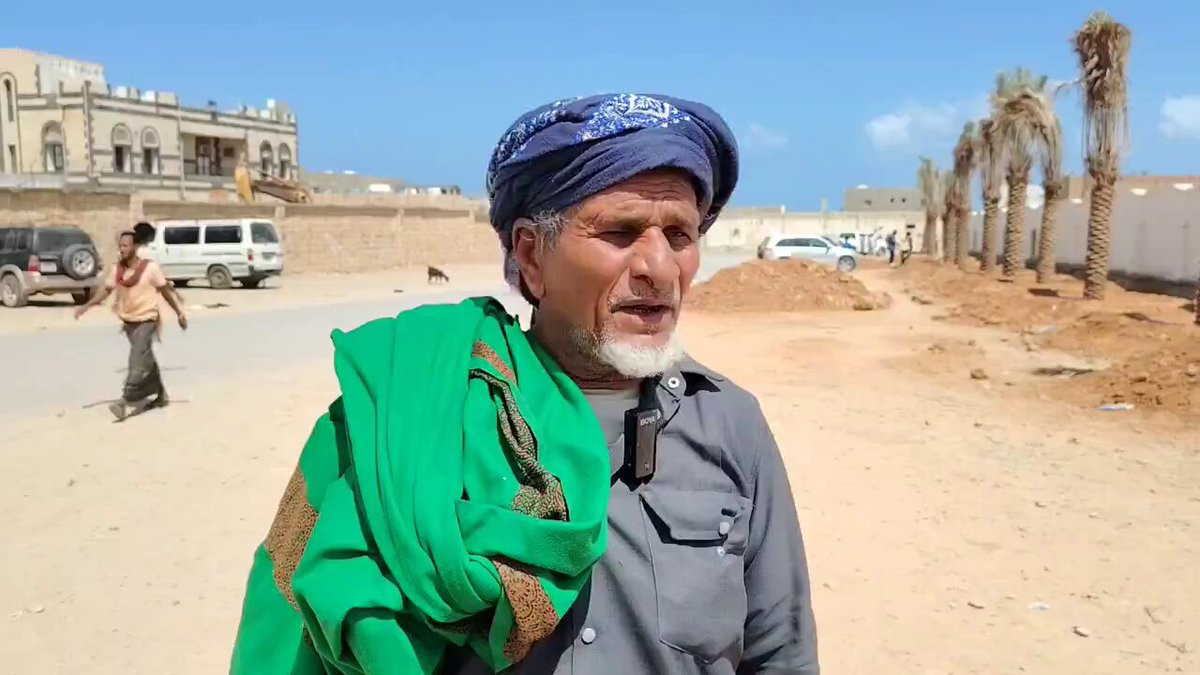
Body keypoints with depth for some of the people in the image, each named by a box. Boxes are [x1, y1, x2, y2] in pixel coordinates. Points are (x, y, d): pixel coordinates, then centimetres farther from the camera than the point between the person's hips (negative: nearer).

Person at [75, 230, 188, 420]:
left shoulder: (150, 267, -11)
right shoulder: (117, 269, 3)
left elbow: (166, 290, -5)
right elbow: (105, 289, 3)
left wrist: (180, 313, -3)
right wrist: (86, 305, -11)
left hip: (147, 320, -6)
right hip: (128, 322, 6)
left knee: (137, 362, -14)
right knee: (146, 360, 15)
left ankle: (128, 401, -15)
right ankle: (160, 395, 28)